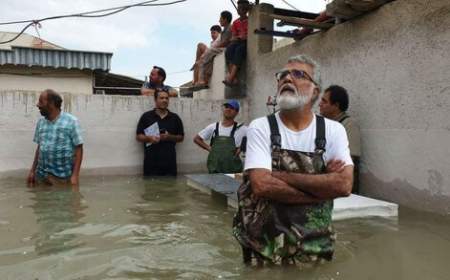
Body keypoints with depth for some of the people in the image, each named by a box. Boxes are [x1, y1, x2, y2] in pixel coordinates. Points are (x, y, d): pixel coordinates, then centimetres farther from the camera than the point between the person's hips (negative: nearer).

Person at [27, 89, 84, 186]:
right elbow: (39, 147, 16)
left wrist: (75, 175, -14)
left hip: (61, 177, -5)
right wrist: (32, 171, 12)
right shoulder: (40, 122, 8)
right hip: (41, 175, 5)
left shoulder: (71, 121, -8)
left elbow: (78, 149, -9)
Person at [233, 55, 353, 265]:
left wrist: (281, 176, -18)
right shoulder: (260, 127, -8)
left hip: (315, 246, 2)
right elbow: (261, 185, -20)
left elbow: (344, 185, -16)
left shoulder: (333, 130, -3)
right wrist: (322, 188, -15)